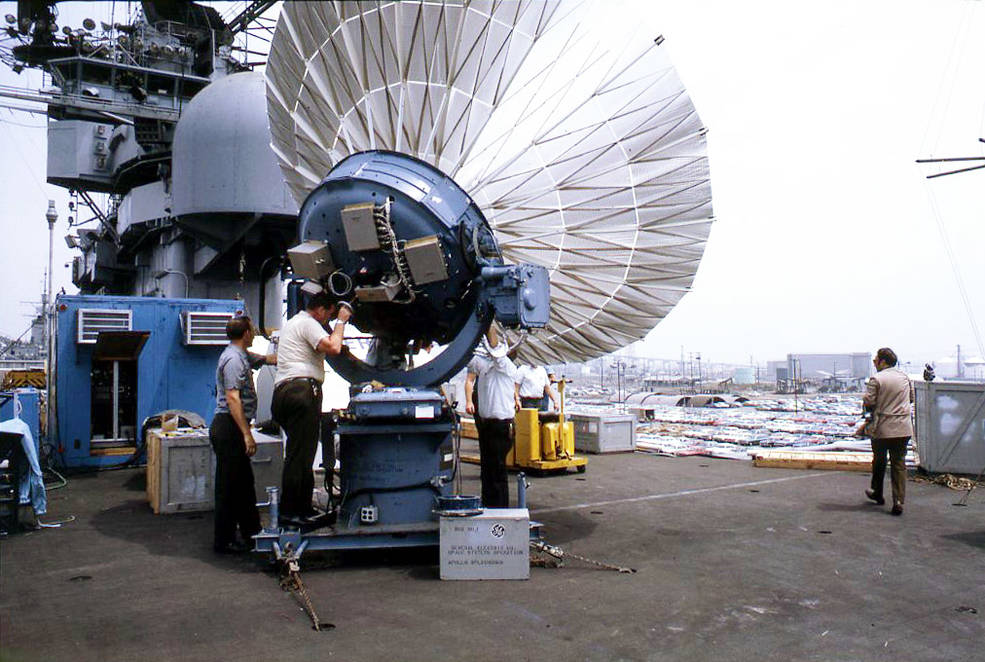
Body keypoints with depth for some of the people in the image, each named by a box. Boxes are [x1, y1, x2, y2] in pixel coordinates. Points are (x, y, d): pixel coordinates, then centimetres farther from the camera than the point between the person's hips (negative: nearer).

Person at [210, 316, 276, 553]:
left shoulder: (243, 355, 16)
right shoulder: (233, 359, -16)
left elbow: (266, 359, 34)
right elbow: (233, 398, -23)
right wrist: (247, 434, -27)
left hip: (233, 428, 11)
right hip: (229, 427, -11)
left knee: (244, 483, 17)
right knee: (229, 486, -3)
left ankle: (251, 531, 27)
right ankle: (224, 541, 6)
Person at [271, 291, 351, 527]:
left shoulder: (292, 323, 29)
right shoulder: (308, 323, -4)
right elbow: (333, 348, -17)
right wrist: (341, 322, -1)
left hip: (283, 391, 11)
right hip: (302, 390, -11)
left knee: (300, 454, 11)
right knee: (300, 455, -10)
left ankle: (303, 508, 14)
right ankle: (289, 512, -10)